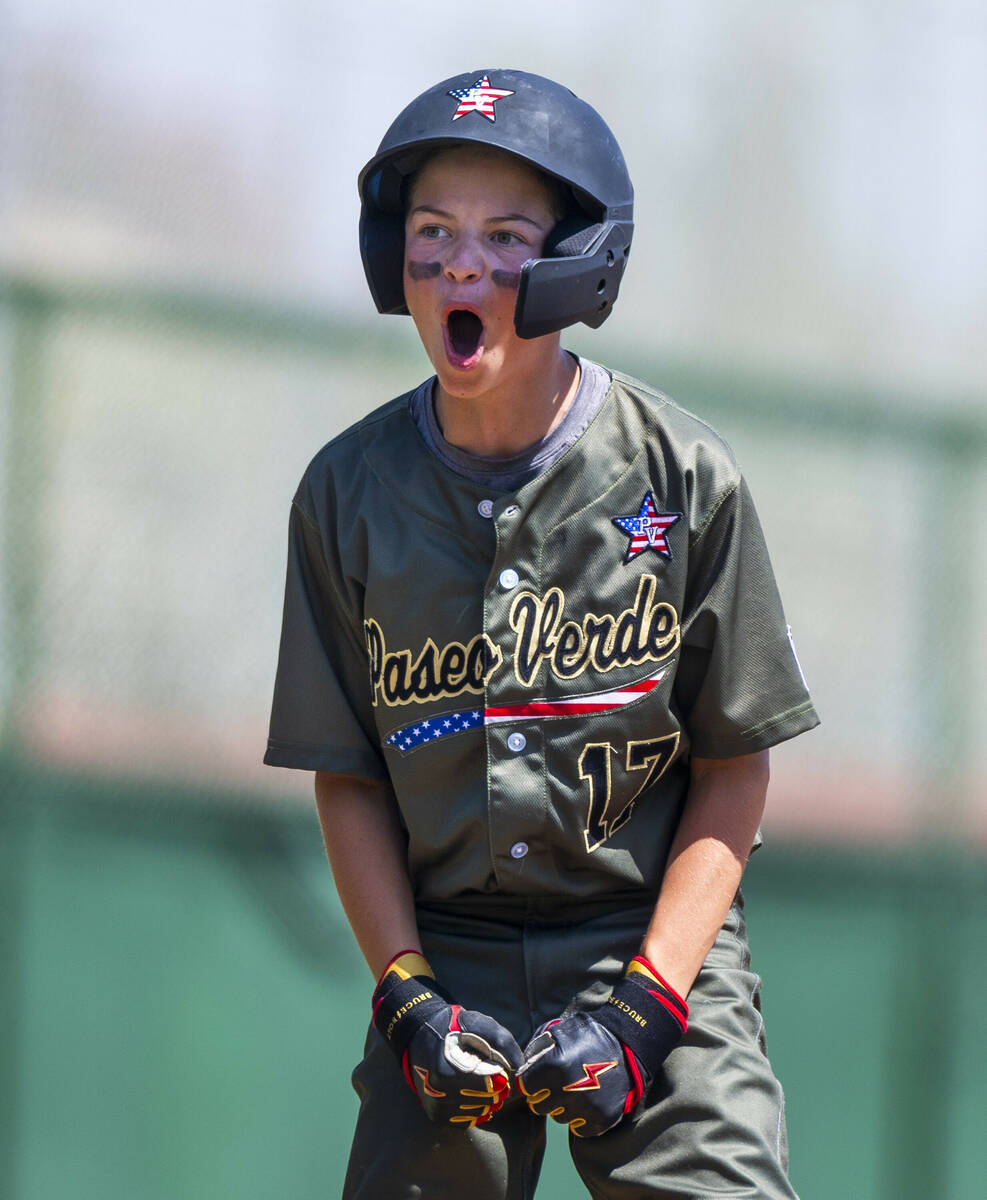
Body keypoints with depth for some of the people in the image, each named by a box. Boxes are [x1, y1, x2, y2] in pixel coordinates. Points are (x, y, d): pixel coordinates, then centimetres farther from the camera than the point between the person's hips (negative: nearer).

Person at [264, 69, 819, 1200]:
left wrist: (642, 1002, -11)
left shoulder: (684, 476, -4)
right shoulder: (347, 492, 2)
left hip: (656, 935, -2)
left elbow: (735, 768, -1)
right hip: (443, 957, 2)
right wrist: (407, 993, -7)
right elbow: (345, 775, 6)